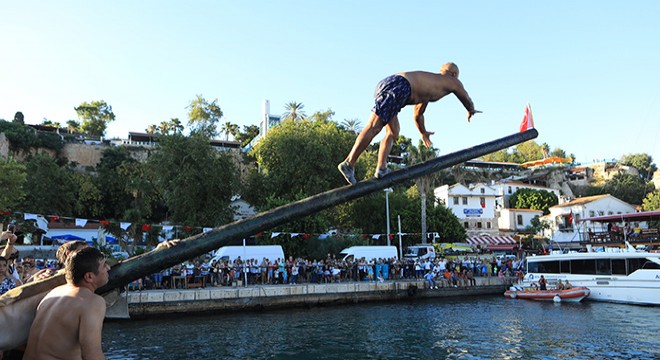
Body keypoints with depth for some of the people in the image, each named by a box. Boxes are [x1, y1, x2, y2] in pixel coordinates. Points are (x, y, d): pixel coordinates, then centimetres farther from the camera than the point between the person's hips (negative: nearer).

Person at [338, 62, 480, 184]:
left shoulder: (430, 82, 38)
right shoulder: (452, 81, 19)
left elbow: (417, 114, 48)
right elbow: (467, 100, 36)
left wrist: (423, 132, 61)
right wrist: (471, 111, 58)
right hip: (398, 87, -9)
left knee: (393, 132, 15)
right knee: (373, 128, -15)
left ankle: (381, 169, 5)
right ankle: (348, 164, -21)